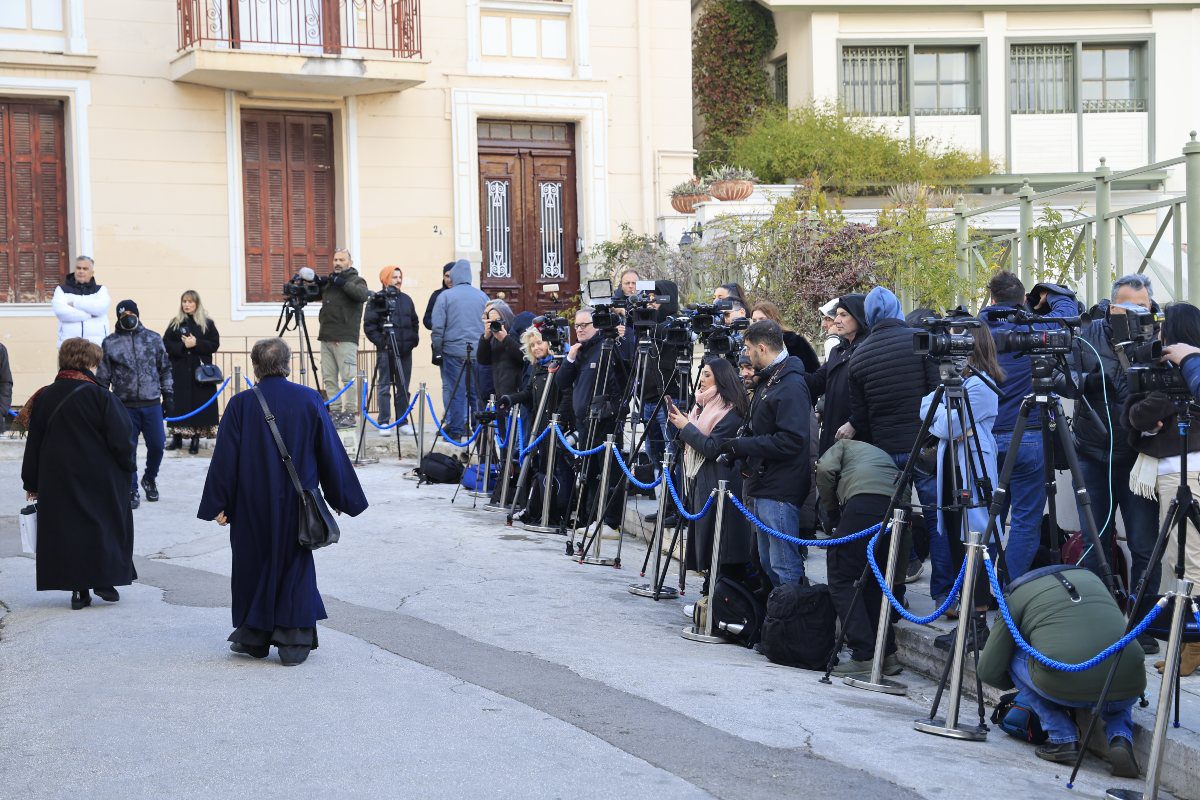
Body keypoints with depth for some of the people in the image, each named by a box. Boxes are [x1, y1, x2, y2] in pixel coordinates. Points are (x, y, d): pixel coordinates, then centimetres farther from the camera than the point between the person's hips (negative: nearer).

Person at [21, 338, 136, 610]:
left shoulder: (44, 397, 0)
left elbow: (34, 443, 5)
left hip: (57, 482, 3)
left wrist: (31, 483, 13)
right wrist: (129, 465, 7)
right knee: (105, 525, 12)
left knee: (67, 529, 9)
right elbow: (120, 439, -11)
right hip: (101, 481, -3)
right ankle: (104, 579, 11)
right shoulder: (99, 396, -13)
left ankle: (78, 589, 6)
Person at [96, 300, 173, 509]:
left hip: (152, 404, 1)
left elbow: (165, 369, 11)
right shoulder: (110, 343, 3)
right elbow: (102, 376, 6)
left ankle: (150, 478, 28)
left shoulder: (153, 339, 7)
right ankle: (131, 490, 13)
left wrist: (168, 397, 7)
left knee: (157, 445, 1)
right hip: (125, 406, -1)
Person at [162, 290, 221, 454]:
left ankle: (196, 439, 0)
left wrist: (196, 344, -15)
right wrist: (183, 346, -14)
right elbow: (166, 344, 2)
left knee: (199, 403, -3)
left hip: (200, 370, -1)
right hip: (179, 371, 1)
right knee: (179, 403, 0)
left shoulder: (208, 323, 4)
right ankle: (177, 437, 7)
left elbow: (215, 344, -2)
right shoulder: (175, 323, 9)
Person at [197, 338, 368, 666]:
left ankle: (253, 637, 19)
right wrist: (339, 497, 10)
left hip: (253, 504, -1)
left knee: (254, 564, 13)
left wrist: (219, 505, 0)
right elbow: (331, 452, 0)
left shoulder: (241, 405, -8)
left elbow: (225, 459, -6)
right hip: (296, 504, 1)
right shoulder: (309, 400, -5)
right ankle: (293, 640, 7)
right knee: (295, 565, 10)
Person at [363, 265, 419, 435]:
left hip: (405, 351, 5)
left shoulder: (406, 299, 14)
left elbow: (414, 322, 21)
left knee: (403, 388, 7)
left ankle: (403, 422, 13)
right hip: (385, 350, -5)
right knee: (384, 387, -3)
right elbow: (368, 325, -7)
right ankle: (384, 423, -1)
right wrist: (380, 341, -14)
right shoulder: (377, 300, -2)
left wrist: (414, 340, 7)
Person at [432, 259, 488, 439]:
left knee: (454, 392, 2)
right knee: (477, 391, 8)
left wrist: (437, 350, 2)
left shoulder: (445, 296, -4)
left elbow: (438, 326, -6)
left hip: (453, 351, -3)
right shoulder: (482, 296, 7)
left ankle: (455, 429, 3)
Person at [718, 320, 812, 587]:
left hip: (780, 491, -10)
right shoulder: (767, 381, 16)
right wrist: (740, 445, 3)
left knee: (784, 566, -7)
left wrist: (741, 446, -18)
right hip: (762, 487, 10)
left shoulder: (791, 385, -15)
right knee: (767, 563, 17)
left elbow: (791, 442, -23)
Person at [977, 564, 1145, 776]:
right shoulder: (1089, 576, 30)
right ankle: (1121, 740, 8)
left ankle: (1063, 739, 12)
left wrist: (1016, 686, 41)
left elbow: (988, 670, 17)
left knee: (1014, 658, 22)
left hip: (1066, 684, -4)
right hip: (1129, 690, 4)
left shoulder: (1016, 594, 18)